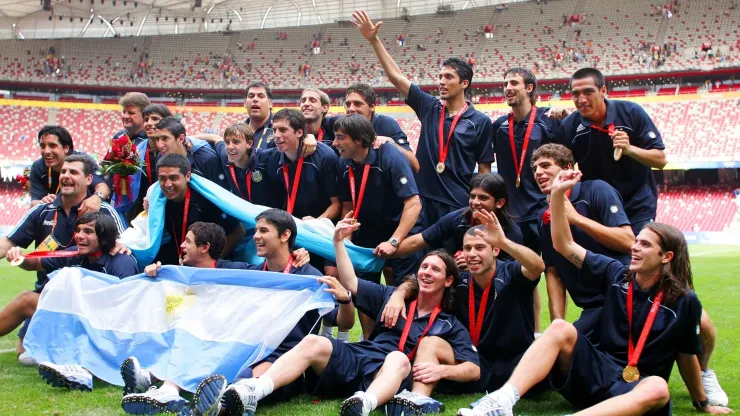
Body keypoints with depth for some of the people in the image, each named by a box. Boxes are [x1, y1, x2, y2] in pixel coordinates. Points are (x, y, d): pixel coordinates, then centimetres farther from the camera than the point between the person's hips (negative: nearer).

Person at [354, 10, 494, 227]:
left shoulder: (480, 121, -1)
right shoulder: (429, 107, 6)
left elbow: (484, 170, 1)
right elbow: (395, 76, 4)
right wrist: (373, 39, -2)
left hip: (459, 205, -3)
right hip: (423, 199, 3)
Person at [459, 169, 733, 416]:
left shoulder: (685, 302, -1)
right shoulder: (616, 274, 5)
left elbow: (686, 356, 10)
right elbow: (564, 245, 1)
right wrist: (557, 195, -8)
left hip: (636, 388, -2)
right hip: (596, 373, 2)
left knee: (657, 389, -39)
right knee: (561, 329, -27)